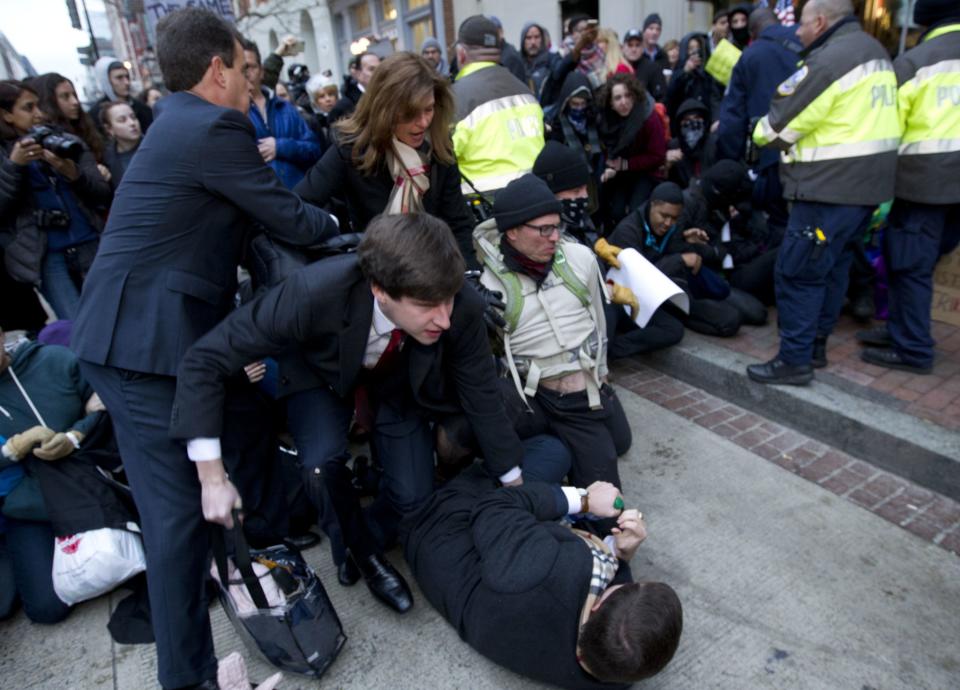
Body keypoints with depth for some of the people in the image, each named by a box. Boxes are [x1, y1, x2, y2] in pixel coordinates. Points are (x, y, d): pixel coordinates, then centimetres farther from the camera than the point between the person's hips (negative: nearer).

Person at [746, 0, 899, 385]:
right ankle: (815, 345, 26)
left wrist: (760, 134, 11)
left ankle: (795, 361, 0)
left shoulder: (829, 59, -14)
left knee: (797, 272, -5)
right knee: (833, 266, 16)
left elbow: (779, 125, -11)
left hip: (831, 187, -10)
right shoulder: (874, 51, 17)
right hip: (868, 182, 10)